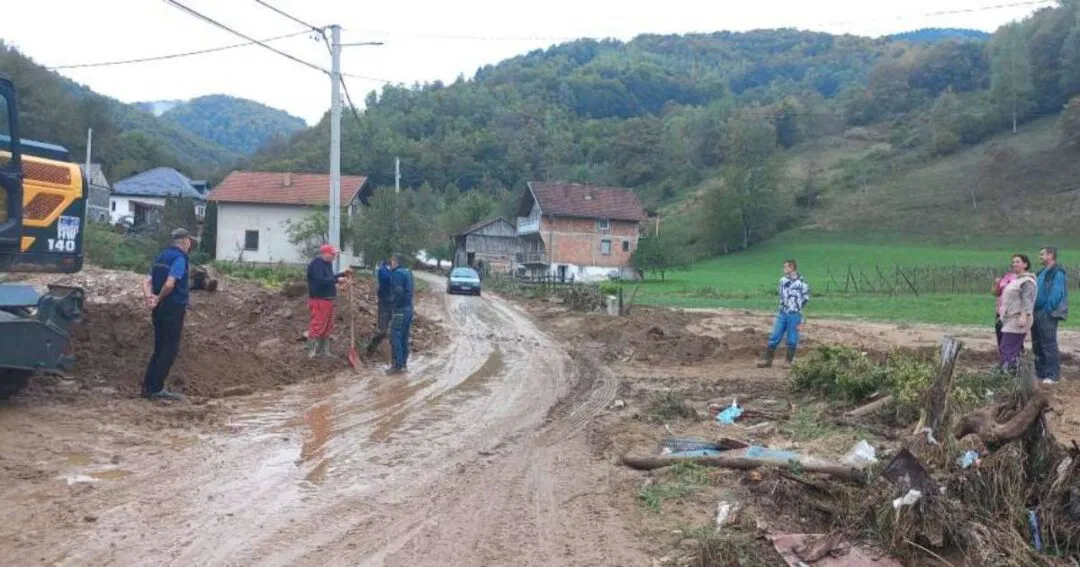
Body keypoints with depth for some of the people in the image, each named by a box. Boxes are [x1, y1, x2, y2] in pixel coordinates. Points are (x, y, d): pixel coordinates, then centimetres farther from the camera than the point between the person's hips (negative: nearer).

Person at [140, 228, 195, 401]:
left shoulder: (161, 256, 15)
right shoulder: (180, 258, -12)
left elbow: (147, 281, 6)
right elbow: (169, 284, -24)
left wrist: (150, 298, -9)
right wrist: (159, 298, -8)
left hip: (159, 309, 8)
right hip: (174, 309, -8)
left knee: (160, 349, 15)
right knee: (170, 350, -1)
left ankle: (148, 386, 17)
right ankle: (155, 389, -1)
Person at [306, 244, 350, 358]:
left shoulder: (327, 263, 15)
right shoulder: (316, 264, -17)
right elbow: (320, 280, -28)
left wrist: (343, 274, 15)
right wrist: (337, 280, -27)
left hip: (327, 300, 10)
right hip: (319, 300, -10)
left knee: (327, 327, 14)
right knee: (317, 326, -9)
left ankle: (324, 351, 22)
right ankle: (312, 352, -3)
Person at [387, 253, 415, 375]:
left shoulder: (397, 273, -13)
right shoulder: (408, 272, 14)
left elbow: (398, 291, -23)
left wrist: (392, 300, -7)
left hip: (400, 309, -9)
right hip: (409, 308, 9)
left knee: (395, 338, -5)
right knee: (404, 338, 14)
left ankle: (397, 366, -5)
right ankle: (404, 364, 18)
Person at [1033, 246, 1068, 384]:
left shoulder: (1057, 273, -11)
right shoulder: (1042, 273, 18)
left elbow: (1056, 295, -18)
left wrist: (1047, 311, -16)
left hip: (1047, 315, -9)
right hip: (1037, 314, 9)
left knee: (1049, 344, -7)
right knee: (1037, 344, 13)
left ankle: (1053, 375, -2)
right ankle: (1040, 372, 21)